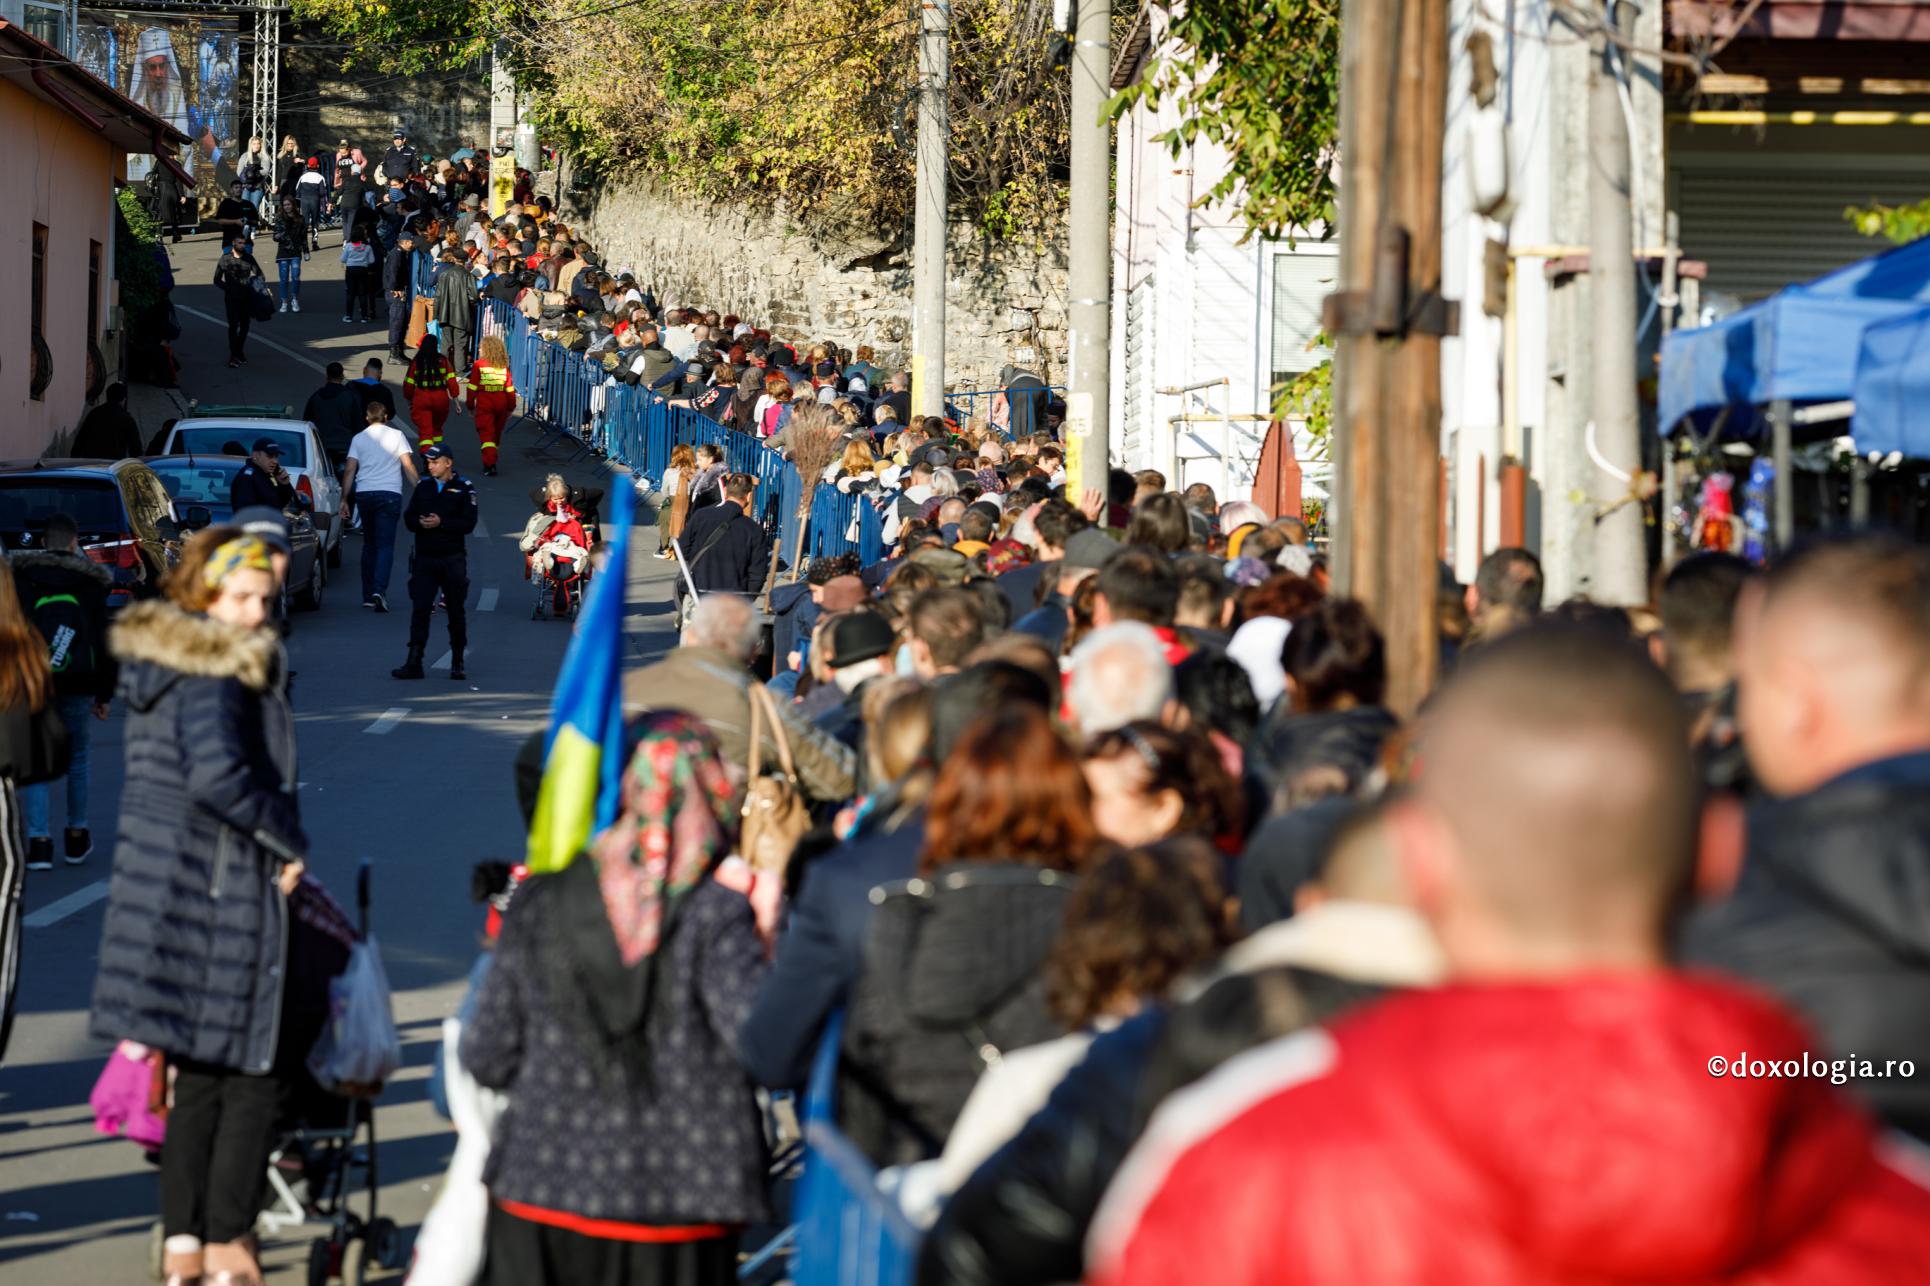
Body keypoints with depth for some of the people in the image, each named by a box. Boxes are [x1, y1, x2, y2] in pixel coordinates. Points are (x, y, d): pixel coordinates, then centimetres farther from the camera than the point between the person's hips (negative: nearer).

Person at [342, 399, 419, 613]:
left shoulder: (359, 439, 8)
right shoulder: (396, 435, 3)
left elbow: (349, 471, 4)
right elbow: (408, 466, -3)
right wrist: (418, 492, -1)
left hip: (364, 493, 2)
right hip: (389, 494, -2)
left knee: (369, 544, 15)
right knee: (385, 545, -6)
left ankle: (368, 595, 16)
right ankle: (379, 590, -25)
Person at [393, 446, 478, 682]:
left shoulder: (464, 488, -2)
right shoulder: (423, 486, 11)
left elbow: (468, 523, -10)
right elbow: (408, 517, 6)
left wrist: (441, 522, -19)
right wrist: (420, 522, -15)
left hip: (453, 558, -3)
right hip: (424, 557, 3)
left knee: (456, 611, 6)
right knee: (419, 609, -5)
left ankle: (457, 663, 16)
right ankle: (414, 662, -6)